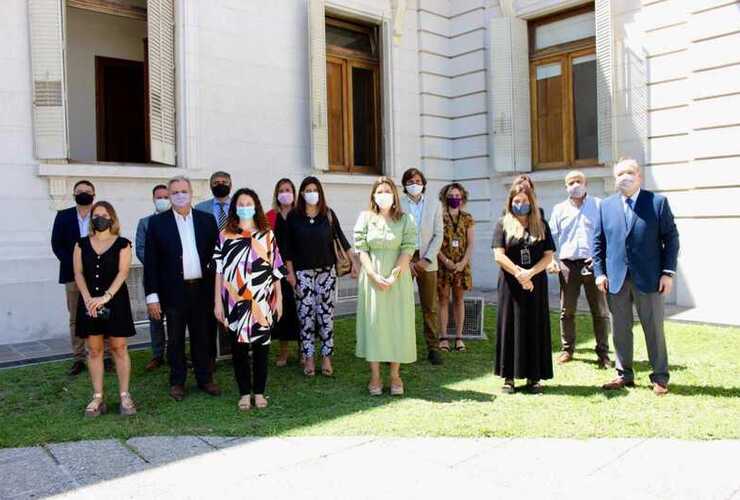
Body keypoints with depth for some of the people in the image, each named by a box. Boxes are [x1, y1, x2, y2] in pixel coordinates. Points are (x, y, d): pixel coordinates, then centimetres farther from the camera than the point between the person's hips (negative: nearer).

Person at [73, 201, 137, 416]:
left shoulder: (122, 244, 1)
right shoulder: (82, 244, 9)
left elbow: (122, 273, -8)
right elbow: (78, 273, 2)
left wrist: (105, 297, -19)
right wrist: (88, 298, -12)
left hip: (115, 301, -2)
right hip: (89, 302, 3)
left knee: (119, 348, 1)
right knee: (94, 350, 6)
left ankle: (125, 396, 8)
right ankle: (98, 398, 12)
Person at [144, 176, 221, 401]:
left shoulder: (207, 220, 6)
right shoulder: (157, 222, -1)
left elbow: (215, 254, 8)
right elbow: (150, 261, -2)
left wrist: (216, 288, 0)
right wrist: (152, 296, -6)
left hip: (202, 289, 2)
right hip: (173, 291, -2)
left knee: (202, 337, 12)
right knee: (175, 340, 8)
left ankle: (205, 378, 25)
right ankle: (177, 382, 22)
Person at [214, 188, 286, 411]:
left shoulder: (267, 234, 6)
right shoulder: (225, 235, 4)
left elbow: (276, 269, 6)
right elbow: (219, 270, 3)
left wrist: (279, 298, 3)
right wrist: (218, 301, -1)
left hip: (262, 301, 1)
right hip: (236, 301, 0)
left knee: (261, 346, 6)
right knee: (239, 346, 6)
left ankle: (259, 392, 20)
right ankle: (244, 393, 19)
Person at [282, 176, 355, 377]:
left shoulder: (328, 214, 2)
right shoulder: (293, 216, -1)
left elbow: (341, 238, 6)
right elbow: (288, 247, 2)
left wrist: (353, 261, 2)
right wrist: (290, 272, 0)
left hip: (326, 270, 1)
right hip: (303, 272, -1)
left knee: (326, 313, 1)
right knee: (305, 314, 0)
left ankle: (326, 357, 9)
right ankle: (308, 358, 10)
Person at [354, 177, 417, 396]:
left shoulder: (405, 220, 2)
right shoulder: (365, 218, 3)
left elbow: (408, 250, -6)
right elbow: (361, 250, -3)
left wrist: (393, 276, -16)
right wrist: (375, 276, -14)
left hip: (398, 278, 0)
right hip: (372, 277, 0)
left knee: (398, 322, 3)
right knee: (373, 322, 3)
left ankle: (395, 375, 13)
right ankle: (375, 376, 11)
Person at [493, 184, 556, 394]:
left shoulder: (541, 225, 9)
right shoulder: (503, 224, 4)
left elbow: (549, 255, 2)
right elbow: (499, 255, -5)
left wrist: (530, 273, -13)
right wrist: (519, 274, -13)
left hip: (536, 284, 2)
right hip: (510, 285, -2)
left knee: (535, 328, 4)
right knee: (510, 327, 1)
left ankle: (533, 377, 11)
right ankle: (509, 377, 7)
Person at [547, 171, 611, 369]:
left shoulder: (599, 206, 5)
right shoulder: (559, 209, 12)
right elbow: (552, 237, 10)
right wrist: (550, 259, -4)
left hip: (594, 264, -2)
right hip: (568, 264, 2)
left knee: (600, 312, 2)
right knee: (567, 311, 7)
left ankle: (603, 353, 11)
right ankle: (567, 349, 19)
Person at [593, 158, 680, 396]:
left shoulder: (658, 202, 0)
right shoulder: (606, 206, 8)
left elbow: (671, 238, -1)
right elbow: (598, 241, 9)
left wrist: (668, 272, -7)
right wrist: (599, 272, 1)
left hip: (649, 278, -2)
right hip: (616, 279, 3)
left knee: (654, 329, 6)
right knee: (620, 330, 10)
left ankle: (660, 378, 19)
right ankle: (624, 375, 23)